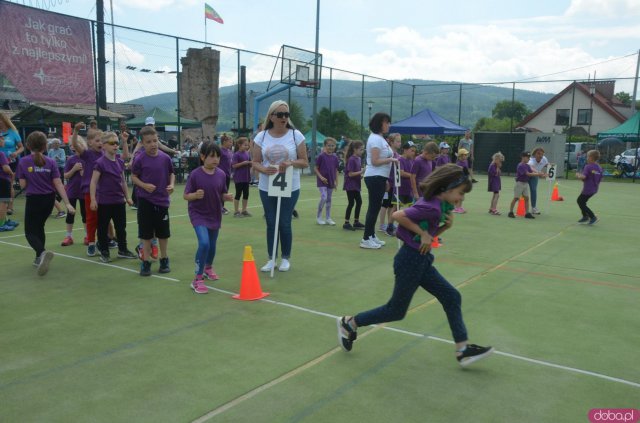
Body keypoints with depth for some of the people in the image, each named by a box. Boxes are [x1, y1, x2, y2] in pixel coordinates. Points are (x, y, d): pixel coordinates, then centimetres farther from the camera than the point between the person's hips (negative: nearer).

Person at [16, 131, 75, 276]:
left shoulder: (23, 162, -8)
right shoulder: (50, 162, -2)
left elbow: (22, 185, -5)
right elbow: (58, 184, -7)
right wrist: (67, 203, -8)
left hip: (33, 199, -3)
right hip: (49, 199, 3)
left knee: (30, 232, 2)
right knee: (39, 227, 22)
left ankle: (43, 253, -27)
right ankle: (39, 258, 25)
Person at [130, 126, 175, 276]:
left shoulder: (165, 158, -3)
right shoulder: (139, 159, -8)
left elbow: (171, 173, 10)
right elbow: (133, 176, 0)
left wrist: (171, 184, -9)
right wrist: (144, 185, -16)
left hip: (162, 200, 2)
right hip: (145, 201, -2)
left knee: (163, 232, 11)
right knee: (146, 233, 5)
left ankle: (164, 260, 26)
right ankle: (145, 262, 17)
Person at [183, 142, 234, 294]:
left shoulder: (221, 175, -6)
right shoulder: (195, 174, -17)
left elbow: (223, 194, 5)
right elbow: (186, 196, -12)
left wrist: (228, 197, -17)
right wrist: (196, 195, -31)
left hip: (215, 215, 5)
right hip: (198, 214, -4)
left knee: (212, 245, 18)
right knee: (204, 243, -21)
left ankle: (208, 268, 49)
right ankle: (198, 279, -8)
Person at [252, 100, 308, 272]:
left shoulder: (296, 135, -4)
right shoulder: (261, 136, 1)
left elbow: (305, 162, -2)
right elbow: (255, 162, 2)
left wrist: (291, 162, -22)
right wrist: (264, 169, -20)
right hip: (267, 188, 2)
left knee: (284, 224, 3)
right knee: (271, 224, 8)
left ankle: (285, 258, 22)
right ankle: (271, 259, 21)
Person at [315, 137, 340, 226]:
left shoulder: (335, 157, 3)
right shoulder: (321, 156, -9)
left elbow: (336, 170, 10)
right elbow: (316, 168, -5)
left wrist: (336, 182, 6)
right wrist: (321, 177, -16)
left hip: (331, 182, 5)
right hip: (322, 181, -5)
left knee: (329, 199, 10)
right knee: (324, 198, -13)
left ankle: (328, 218, 18)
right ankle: (318, 217, 3)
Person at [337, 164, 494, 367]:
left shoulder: (438, 205, 7)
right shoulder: (431, 207, -22)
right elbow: (398, 215, -28)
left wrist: (447, 225, -2)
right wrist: (422, 233, -22)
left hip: (421, 261, 10)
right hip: (410, 260, -10)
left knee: (452, 297, 8)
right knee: (397, 310, 4)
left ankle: (462, 350, 13)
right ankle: (349, 323, 20)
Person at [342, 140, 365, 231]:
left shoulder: (359, 158, 9)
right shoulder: (351, 160, -16)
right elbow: (350, 174, -20)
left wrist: (361, 175, 1)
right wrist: (361, 172, -22)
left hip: (356, 184, 8)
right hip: (350, 185, -8)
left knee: (359, 202, 11)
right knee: (351, 203, -5)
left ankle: (356, 222, 20)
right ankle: (346, 223, 3)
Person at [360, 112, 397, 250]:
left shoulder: (380, 138, 17)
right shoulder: (375, 139, -14)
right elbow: (375, 161, -19)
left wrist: (385, 179, 18)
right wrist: (390, 160, -18)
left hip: (379, 178, 10)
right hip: (374, 177, -10)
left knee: (375, 207, 13)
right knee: (374, 207, -8)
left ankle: (372, 236, 21)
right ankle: (366, 239, -3)